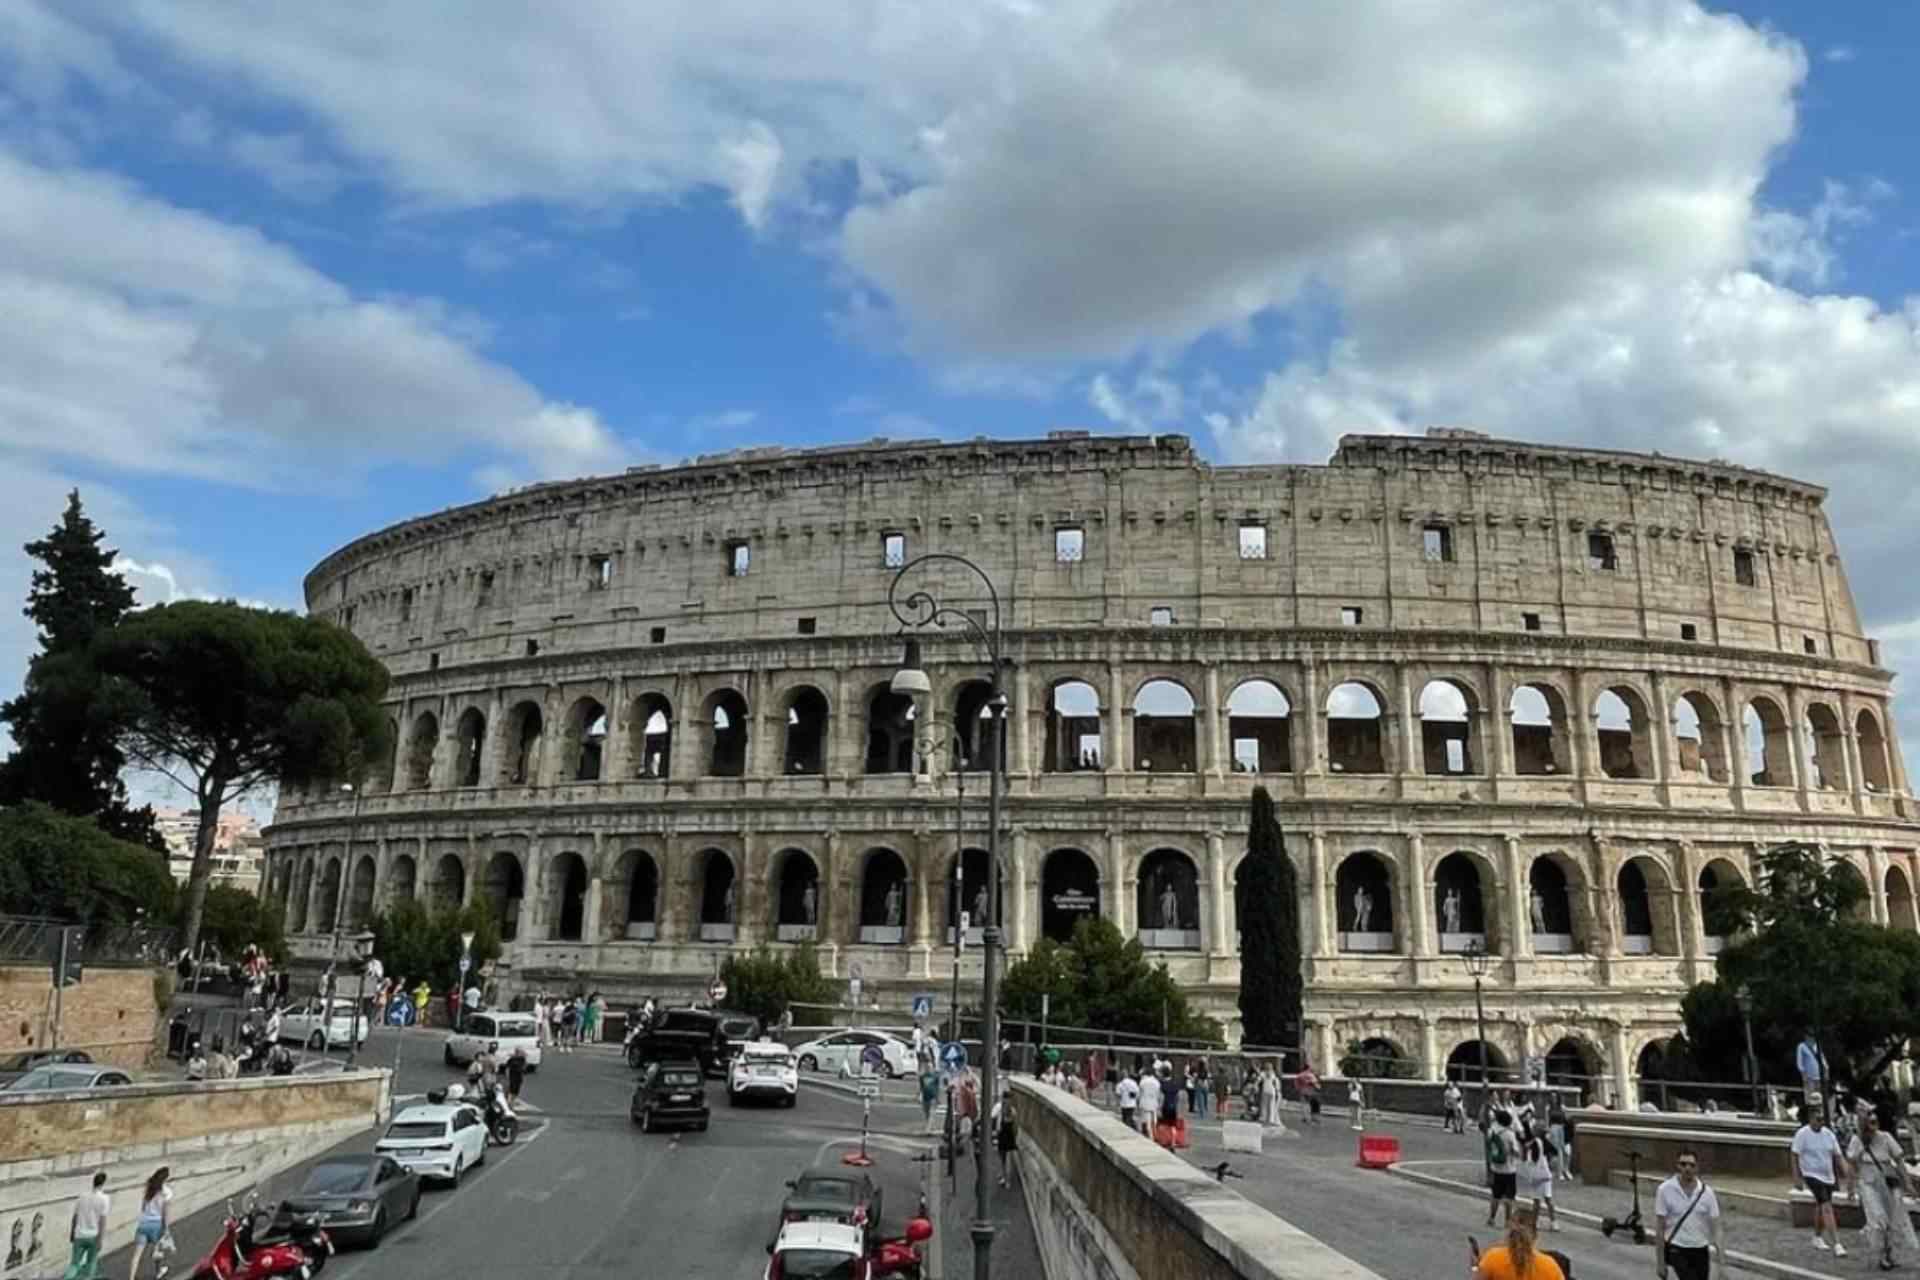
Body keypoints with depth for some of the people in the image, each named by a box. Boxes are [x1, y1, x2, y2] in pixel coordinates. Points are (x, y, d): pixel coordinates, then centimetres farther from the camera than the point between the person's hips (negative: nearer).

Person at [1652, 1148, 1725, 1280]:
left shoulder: (1707, 1192, -5)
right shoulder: (1665, 1190, -13)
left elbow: (1716, 1231, -2)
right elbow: (1659, 1229, -7)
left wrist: (1722, 1264, -7)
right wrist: (1660, 1262, -6)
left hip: (1700, 1251, 4)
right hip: (1676, 1250, -4)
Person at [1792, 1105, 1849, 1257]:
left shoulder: (1828, 1134, 2)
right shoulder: (1802, 1134, -12)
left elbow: (1838, 1156, 8)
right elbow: (1795, 1157, -9)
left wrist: (1845, 1175, 3)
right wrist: (1798, 1178, -10)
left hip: (1828, 1177, 6)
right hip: (1812, 1176, -6)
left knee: (1820, 1207, 18)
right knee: (1827, 1207, -16)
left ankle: (1817, 1238, 35)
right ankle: (1836, 1244, -19)